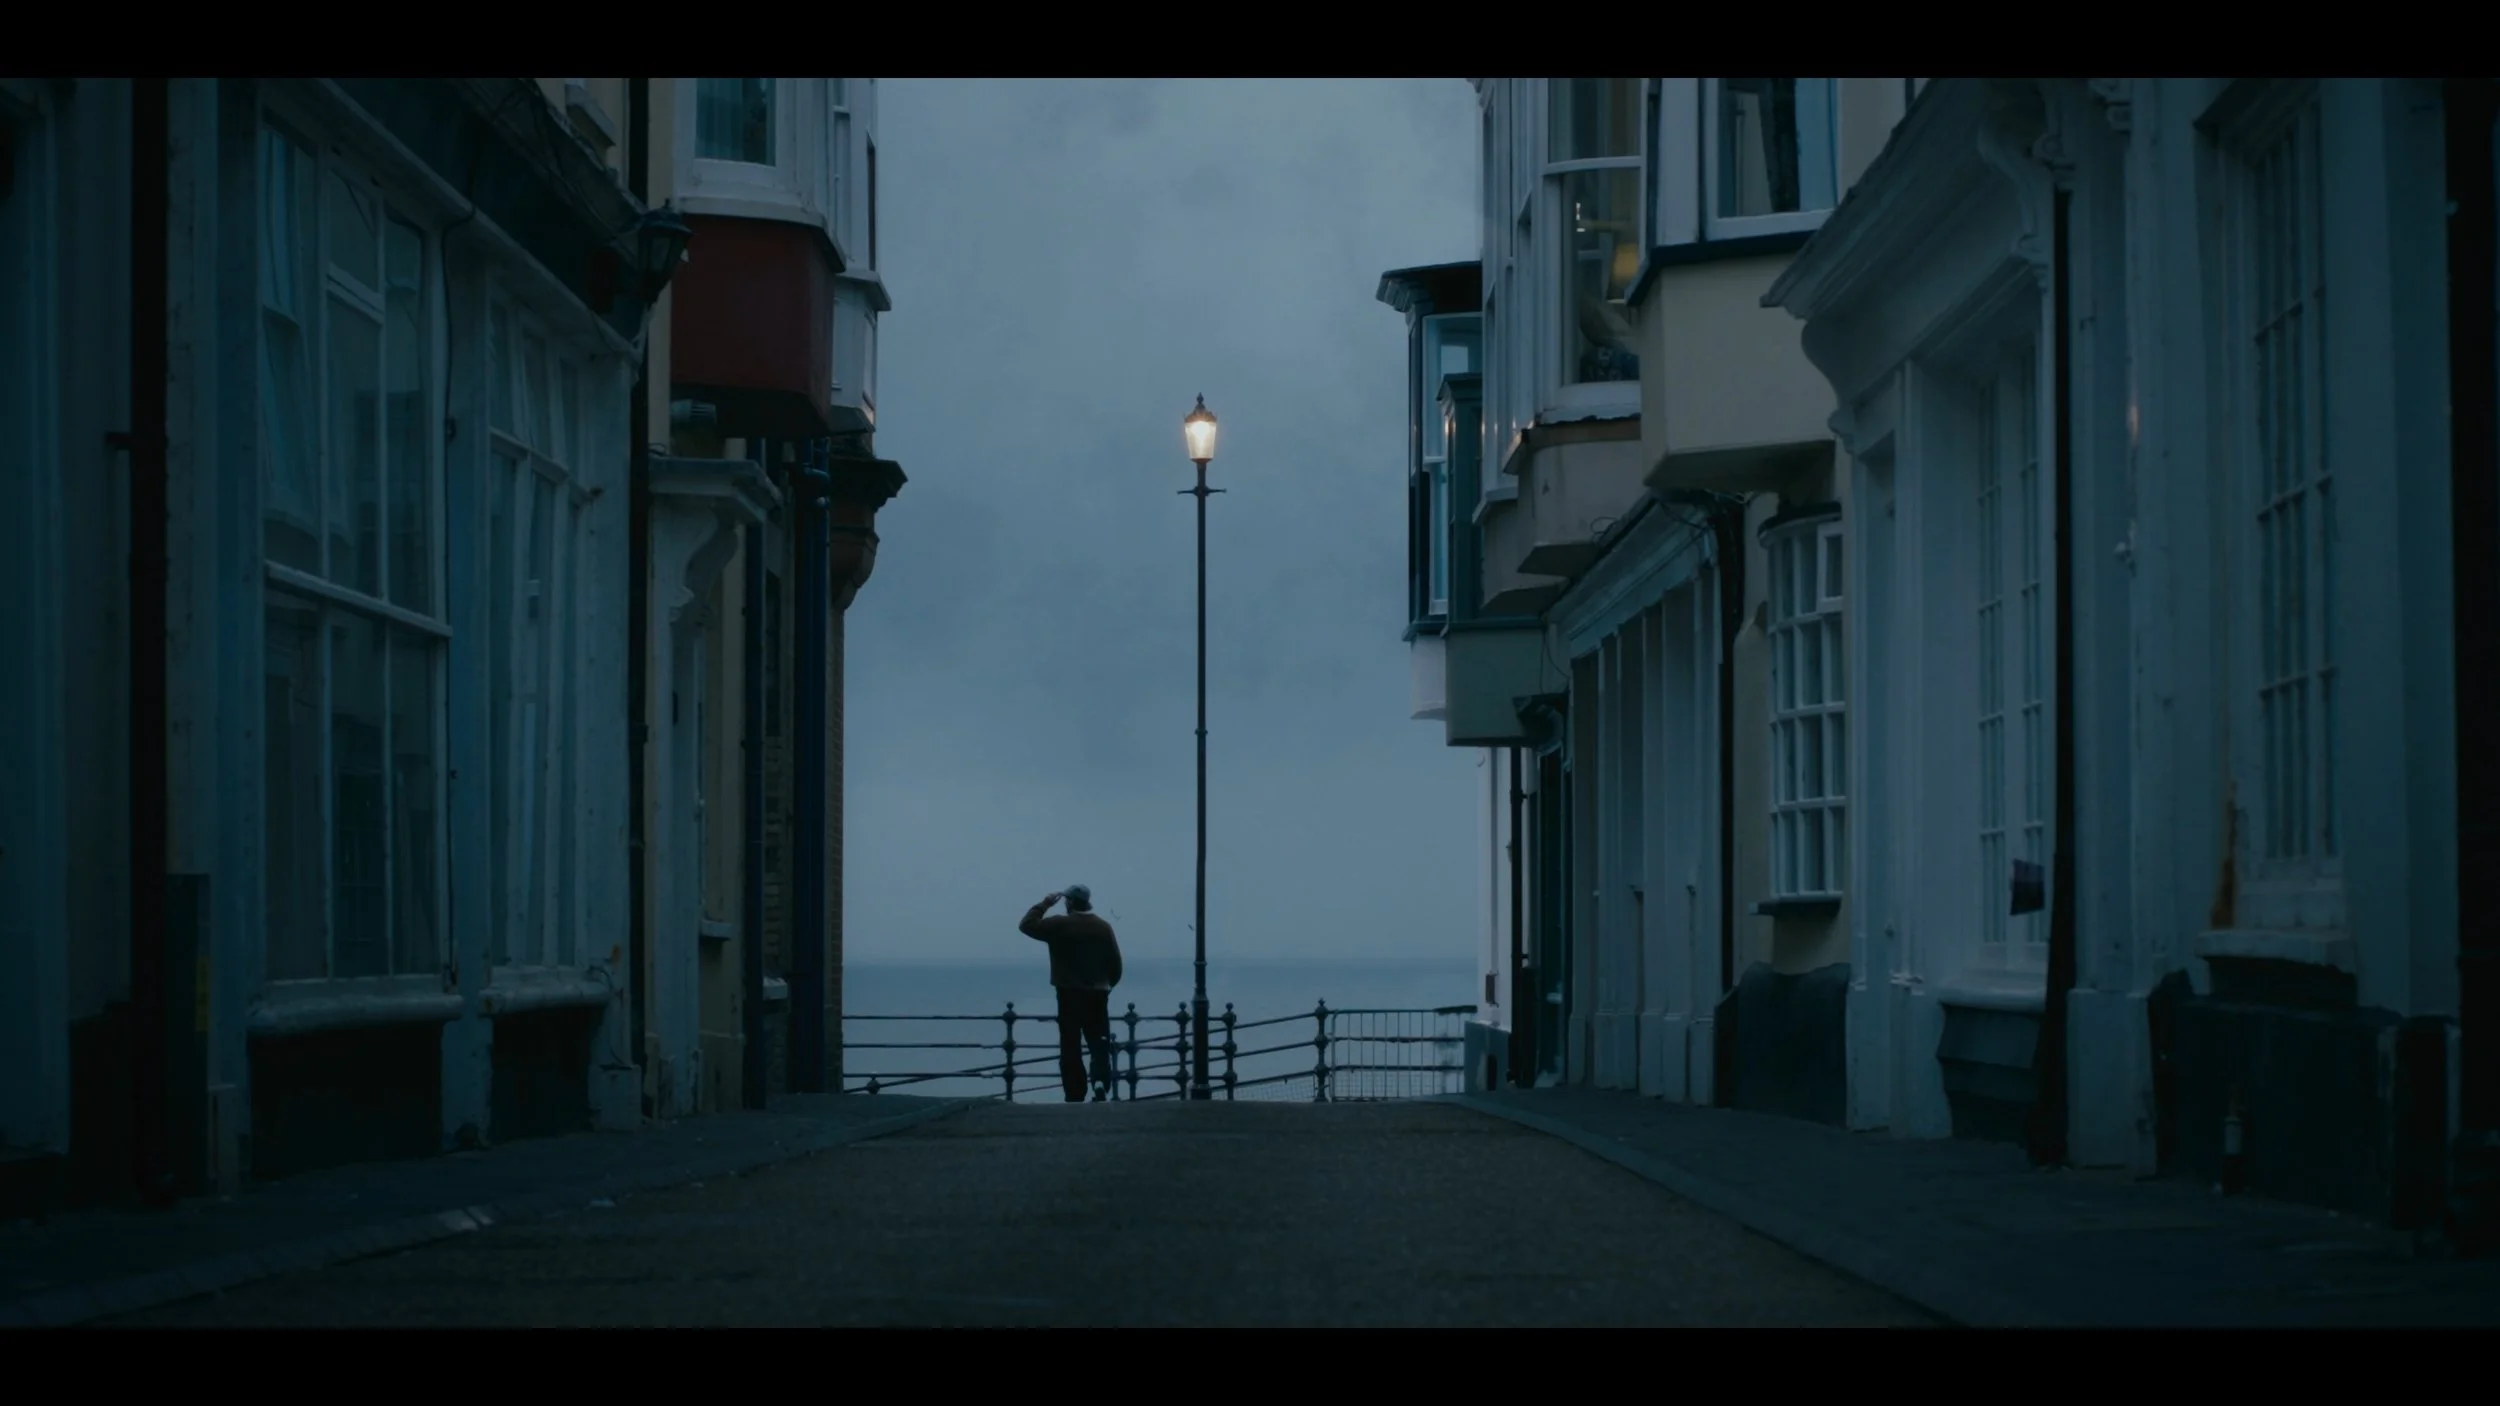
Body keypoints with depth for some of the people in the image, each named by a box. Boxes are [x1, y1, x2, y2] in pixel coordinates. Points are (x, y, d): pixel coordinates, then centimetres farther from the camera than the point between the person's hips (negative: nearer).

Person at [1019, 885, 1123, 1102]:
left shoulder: (1060, 925, -7)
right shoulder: (1103, 927, 4)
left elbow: (1027, 925, -2)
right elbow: (1115, 963, 6)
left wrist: (1043, 905, 9)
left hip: (1070, 995, -2)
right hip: (1097, 995, 2)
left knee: (1070, 1047, 4)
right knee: (1100, 1044, 5)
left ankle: (1076, 1096, 2)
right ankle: (1100, 1082, -20)